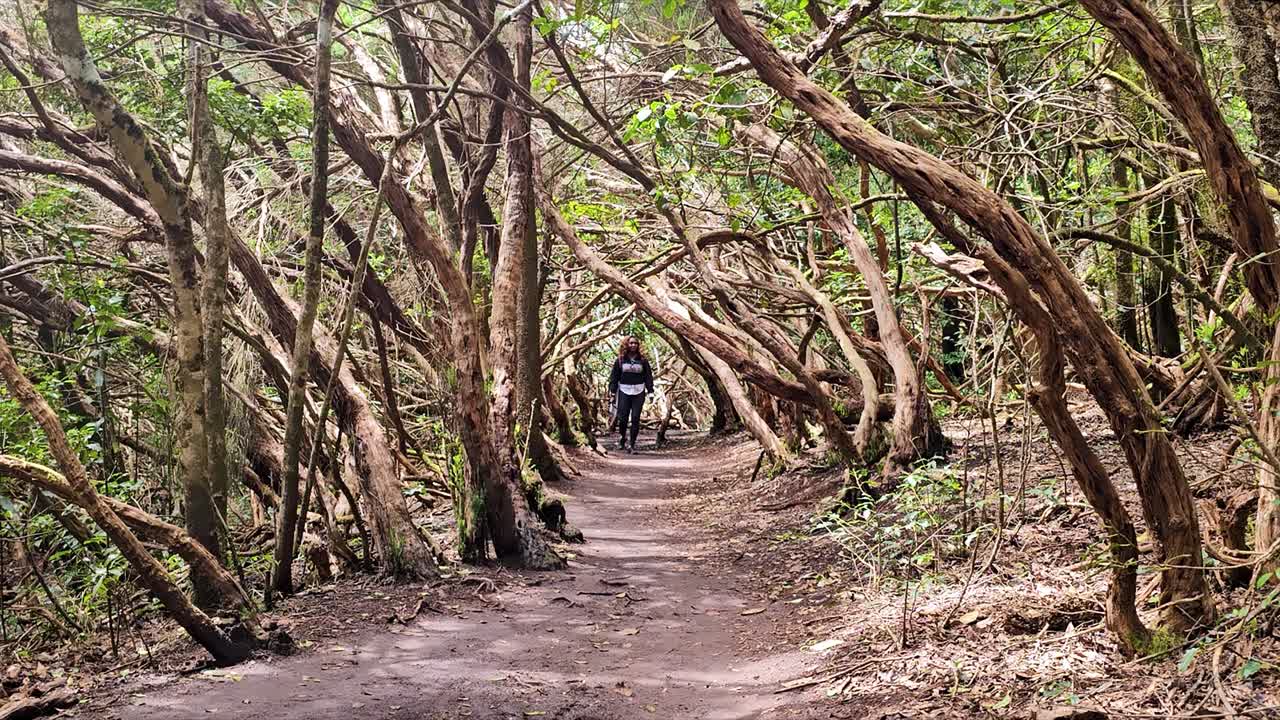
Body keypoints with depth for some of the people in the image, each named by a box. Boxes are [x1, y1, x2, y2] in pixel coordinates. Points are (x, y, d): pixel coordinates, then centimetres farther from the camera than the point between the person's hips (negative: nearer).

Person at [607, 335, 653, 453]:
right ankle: (622, 440, 19)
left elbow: (648, 375, 9)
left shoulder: (642, 360, 7)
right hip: (624, 391, -1)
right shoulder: (620, 360, 4)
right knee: (623, 418, -4)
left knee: (635, 419, -2)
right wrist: (612, 389, -2)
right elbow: (614, 376, 5)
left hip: (639, 392, 1)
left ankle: (632, 444, 3)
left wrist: (650, 389, 1)